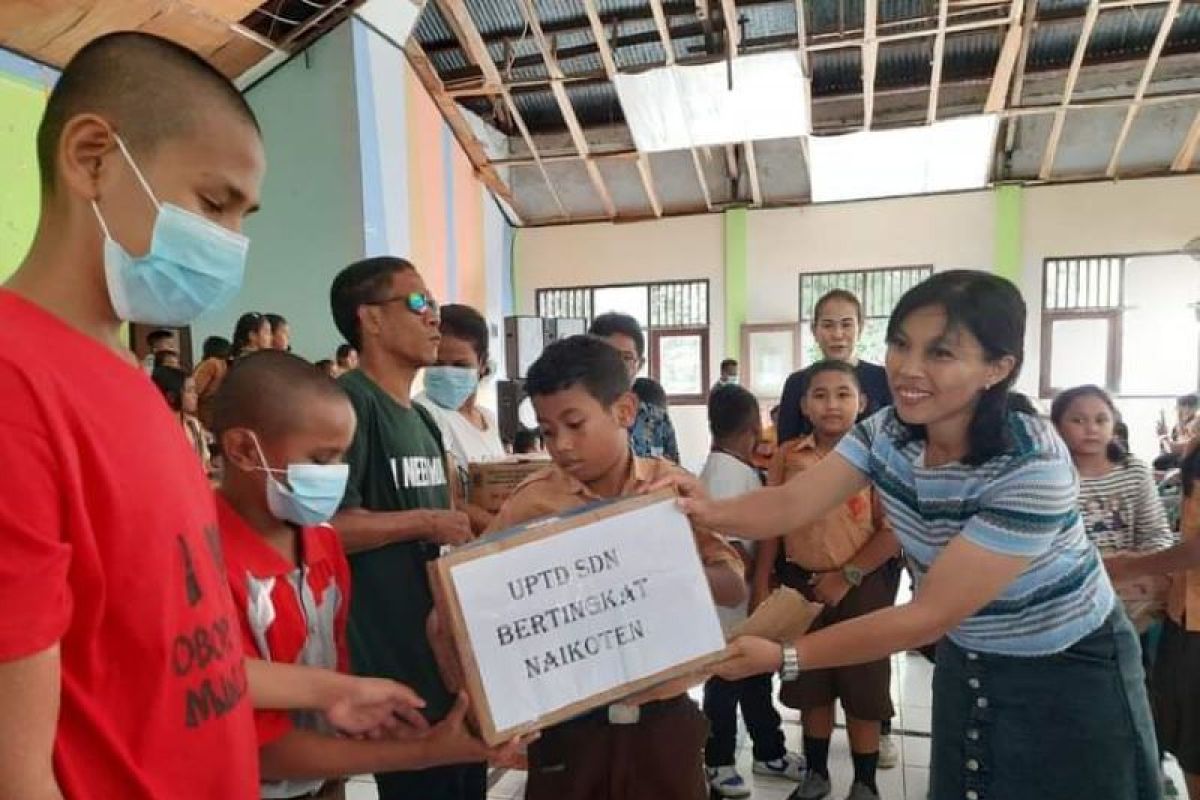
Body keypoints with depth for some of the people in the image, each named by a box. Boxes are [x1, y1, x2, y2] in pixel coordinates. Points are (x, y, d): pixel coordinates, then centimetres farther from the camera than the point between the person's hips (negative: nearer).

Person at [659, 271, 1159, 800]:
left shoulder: (1034, 468, -32)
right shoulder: (886, 431, -13)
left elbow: (931, 614, -32)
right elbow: (791, 503, -21)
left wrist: (783, 657, -33)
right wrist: (708, 510, -42)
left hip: (1067, 674, -5)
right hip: (966, 661, 5)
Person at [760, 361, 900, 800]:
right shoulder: (787, 456, -1)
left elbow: (893, 530, -11)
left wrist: (847, 576, -13)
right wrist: (761, 584, 2)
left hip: (861, 589, -3)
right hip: (801, 584, 3)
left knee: (863, 689, 11)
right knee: (809, 687, 17)